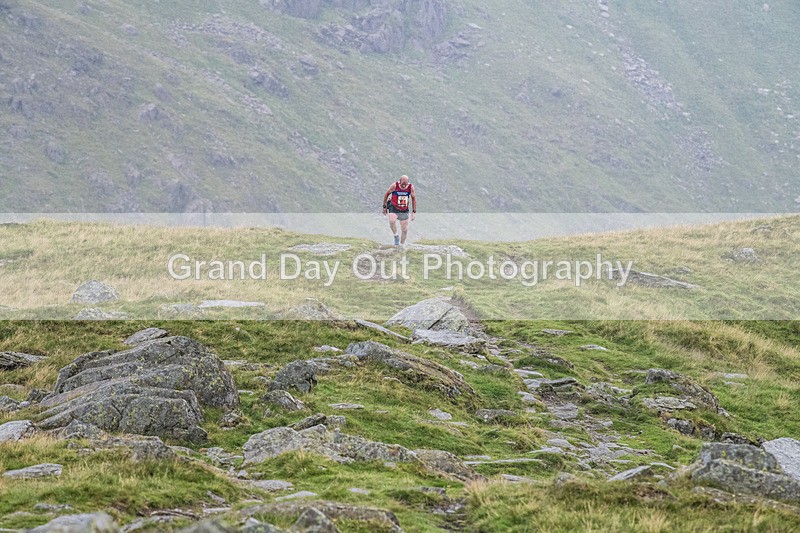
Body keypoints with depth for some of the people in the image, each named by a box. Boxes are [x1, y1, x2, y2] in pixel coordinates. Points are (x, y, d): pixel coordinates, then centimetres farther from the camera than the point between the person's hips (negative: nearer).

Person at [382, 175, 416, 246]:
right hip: (394, 208, -3)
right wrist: (384, 206, 5)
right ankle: (396, 236, -10)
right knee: (392, 221, -32)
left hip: (404, 210, 3)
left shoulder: (411, 187, -9)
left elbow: (414, 199, 4)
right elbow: (387, 194, 0)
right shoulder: (394, 186, -15)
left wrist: (414, 211, 4)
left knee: (405, 229, 2)